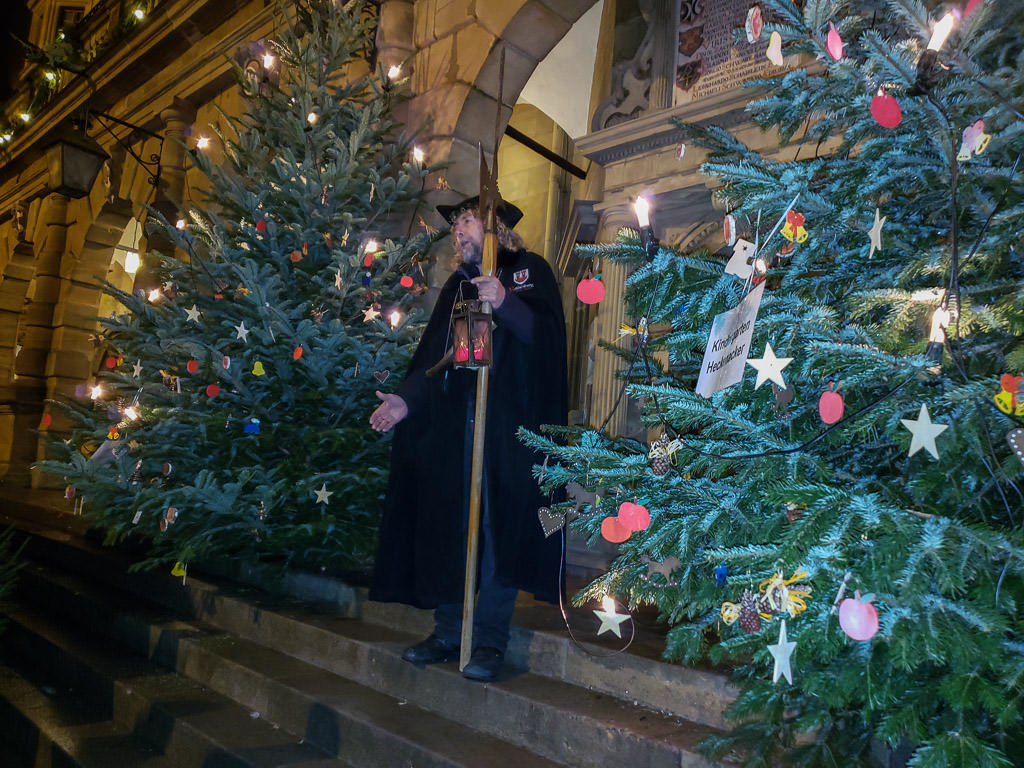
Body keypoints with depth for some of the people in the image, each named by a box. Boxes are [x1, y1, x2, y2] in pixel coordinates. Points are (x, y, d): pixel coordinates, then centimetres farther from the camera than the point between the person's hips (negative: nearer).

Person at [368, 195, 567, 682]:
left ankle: (490, 638, 5)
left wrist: (506, 303, -26)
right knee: (447, 525, 5)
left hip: (508, 423, -5)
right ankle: (448, 631, 16)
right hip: (452, 424, 5)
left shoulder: (529, 271, 4)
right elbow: (433, 356, 16)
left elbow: (546, 334, -11)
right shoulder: (457, 285, 20)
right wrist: (407, 399, 3)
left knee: (500, 525, -5)